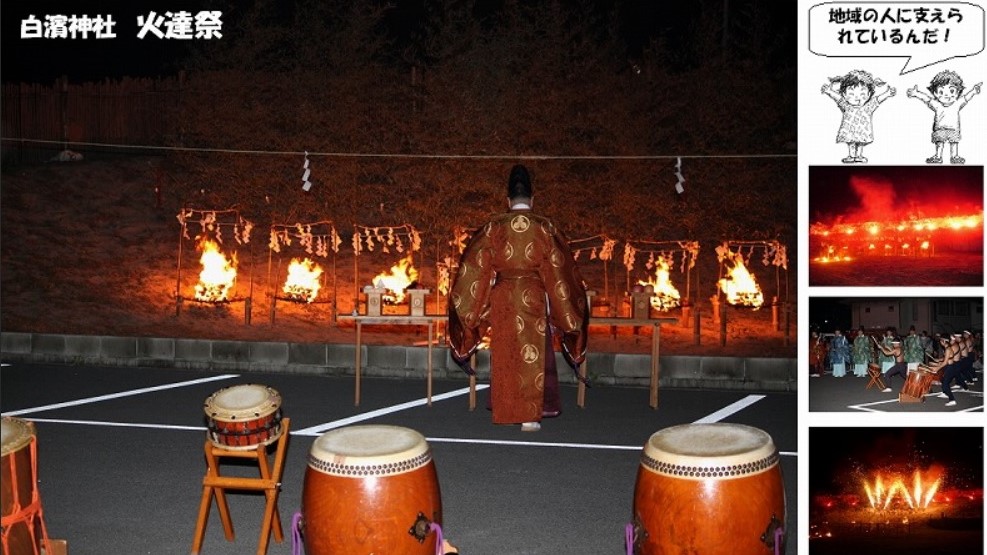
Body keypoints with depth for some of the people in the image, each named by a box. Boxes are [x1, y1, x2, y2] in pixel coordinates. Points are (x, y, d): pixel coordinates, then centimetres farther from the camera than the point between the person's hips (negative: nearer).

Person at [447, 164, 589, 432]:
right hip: (533, 299, -2)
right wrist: (565, 311, 6)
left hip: (502, 298, 2)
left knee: (505, 355, 12)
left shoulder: (494, 227, -1)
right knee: (533, 355, 3)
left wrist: (469, 307, 12)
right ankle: (530, 415, -1)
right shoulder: (544, 228, -4)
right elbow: (559, 268, -3)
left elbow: (476, 266, 2)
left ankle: (505, 411, 18)